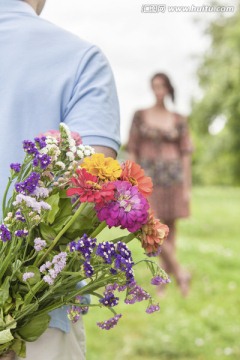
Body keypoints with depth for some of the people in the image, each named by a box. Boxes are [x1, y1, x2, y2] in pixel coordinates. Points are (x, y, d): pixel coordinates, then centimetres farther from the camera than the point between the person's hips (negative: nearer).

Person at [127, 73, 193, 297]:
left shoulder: (178, 120, 7)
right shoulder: (140, 116, 6)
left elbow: (185, 154, 7)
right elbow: (132, 150, 5)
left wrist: (187, 187, 1)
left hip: (173, 177, 1)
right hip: (149, 177, -1)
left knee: (169, 231, 2)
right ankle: (179, 272, -1)